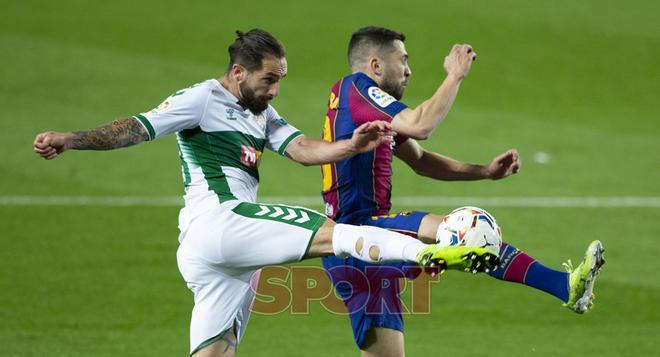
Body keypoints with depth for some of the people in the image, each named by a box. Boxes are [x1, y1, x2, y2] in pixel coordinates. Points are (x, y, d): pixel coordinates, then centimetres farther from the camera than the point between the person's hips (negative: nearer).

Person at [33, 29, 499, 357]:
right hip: (217, 219, -9)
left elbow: (304, 150, 10)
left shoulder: (263, 116, 25)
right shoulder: (202, 99, 0)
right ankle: (431, 253, -35)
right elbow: (137, 129, -9)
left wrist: (352, 146, -9)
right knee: (331, 232, -19)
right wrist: (70, 140, -23)